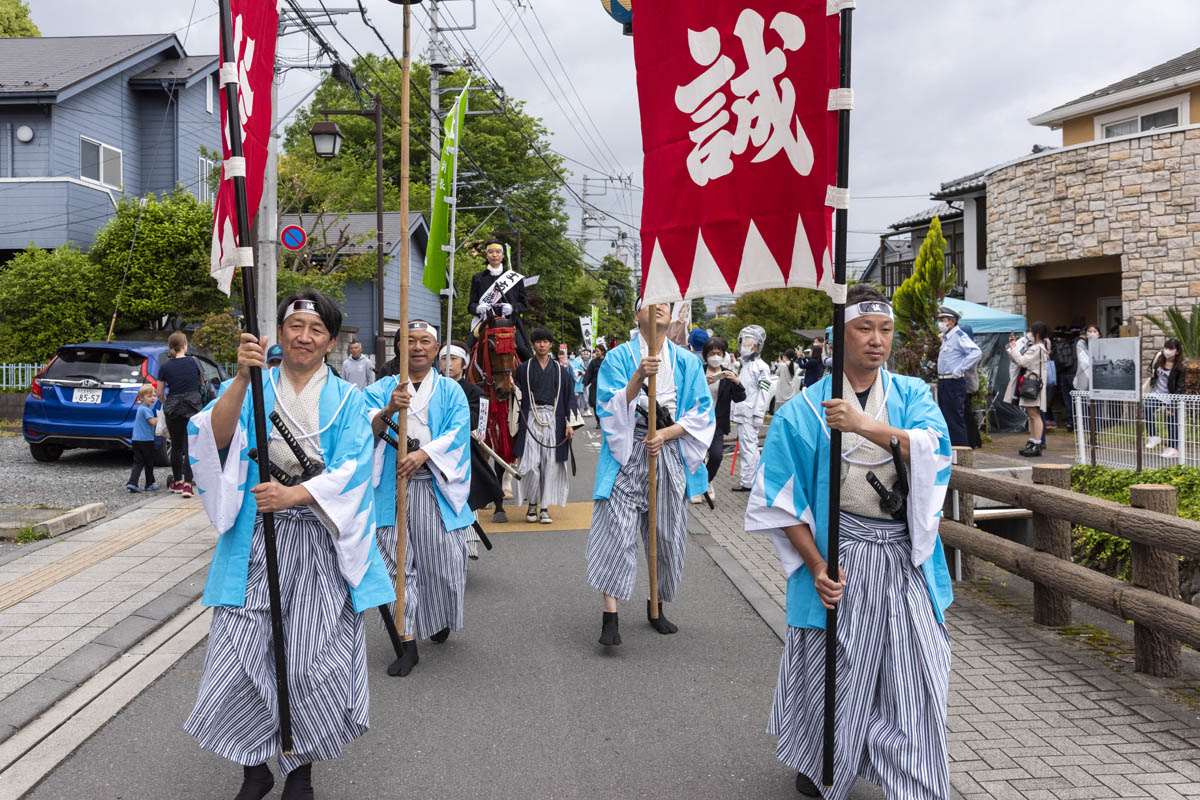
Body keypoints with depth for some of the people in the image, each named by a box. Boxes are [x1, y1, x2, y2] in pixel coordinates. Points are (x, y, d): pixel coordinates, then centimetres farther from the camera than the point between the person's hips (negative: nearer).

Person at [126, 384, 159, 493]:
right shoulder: (145, 409, -13)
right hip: (146, 440, -8)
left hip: (136, 439, 8)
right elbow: (153, 421, -19)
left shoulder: (140, 408, 16)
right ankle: (149, 484, 16)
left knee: (138, 462, 5)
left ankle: (132, 483, -9)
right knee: (149, 463, 6)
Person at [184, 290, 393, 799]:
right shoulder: (252, 389, 7)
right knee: (245, 652, 0)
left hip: (320, 545, 0)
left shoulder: (346, 400, 6)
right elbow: (215, 440, -10)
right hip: (256, 541, 1)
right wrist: (242, 379, -23)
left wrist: (295, 495, -22)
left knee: (311, 659, 1)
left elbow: (350, 470, -6)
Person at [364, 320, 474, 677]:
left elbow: (458, 432, -5)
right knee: (398, 564, 0)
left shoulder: (450, 390, 10)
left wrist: (423, 453, -20)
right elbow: (366, 429, -5)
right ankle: (408, 643, 7)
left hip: (437, 487, 0)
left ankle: (442, 619, 32)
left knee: (444, 562, 2)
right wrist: (389, 411, -25)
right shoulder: (383, 388, 11)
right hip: (393, 487, 1)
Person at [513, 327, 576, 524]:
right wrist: (515, 423, 0)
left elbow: (569, 397, 10)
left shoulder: (560, 370, 12)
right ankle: (532, 504, 10)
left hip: (553, 420, 1)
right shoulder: (523, 369, 9)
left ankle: (545, 508, 7)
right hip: (530, 420, -1)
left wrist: (570, 423, 2)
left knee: (550, 465, -2)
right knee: (530, 464, -7)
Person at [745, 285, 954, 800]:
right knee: (834, 673, 10)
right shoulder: (804, 409, -3)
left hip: (905, 558, 2)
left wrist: (867, 425, -25)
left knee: (915, 675, 5)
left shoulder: (912, 396, 5)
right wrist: (816, 566, -12)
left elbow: (935, 450, -14)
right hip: (838, 556, -2)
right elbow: (782, 499, -4)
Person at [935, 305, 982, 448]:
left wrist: (960, 370, -22)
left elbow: (976, 352, -24)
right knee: (945, 418, 14)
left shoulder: (959, 336, -12)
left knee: (955, 419, -7)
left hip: (954, 383, -10)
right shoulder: (946, 338, 16)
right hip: (943, 382, 10)